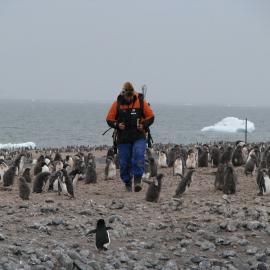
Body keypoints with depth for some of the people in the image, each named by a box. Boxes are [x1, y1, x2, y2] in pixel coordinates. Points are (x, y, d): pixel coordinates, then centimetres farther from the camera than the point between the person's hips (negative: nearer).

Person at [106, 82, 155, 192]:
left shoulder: (141, 102, 1)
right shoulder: (117, 104, 1)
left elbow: (150, 117, 8)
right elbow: (109, 119, 8)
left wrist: (144, 125, -10)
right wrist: (117, 125, -12)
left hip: (139, 137, -1)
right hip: (123, 138, 1)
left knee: (138, 156, -23)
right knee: (124, 162, 1)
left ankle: (138, 180, -20)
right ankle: (127, 183, 18)